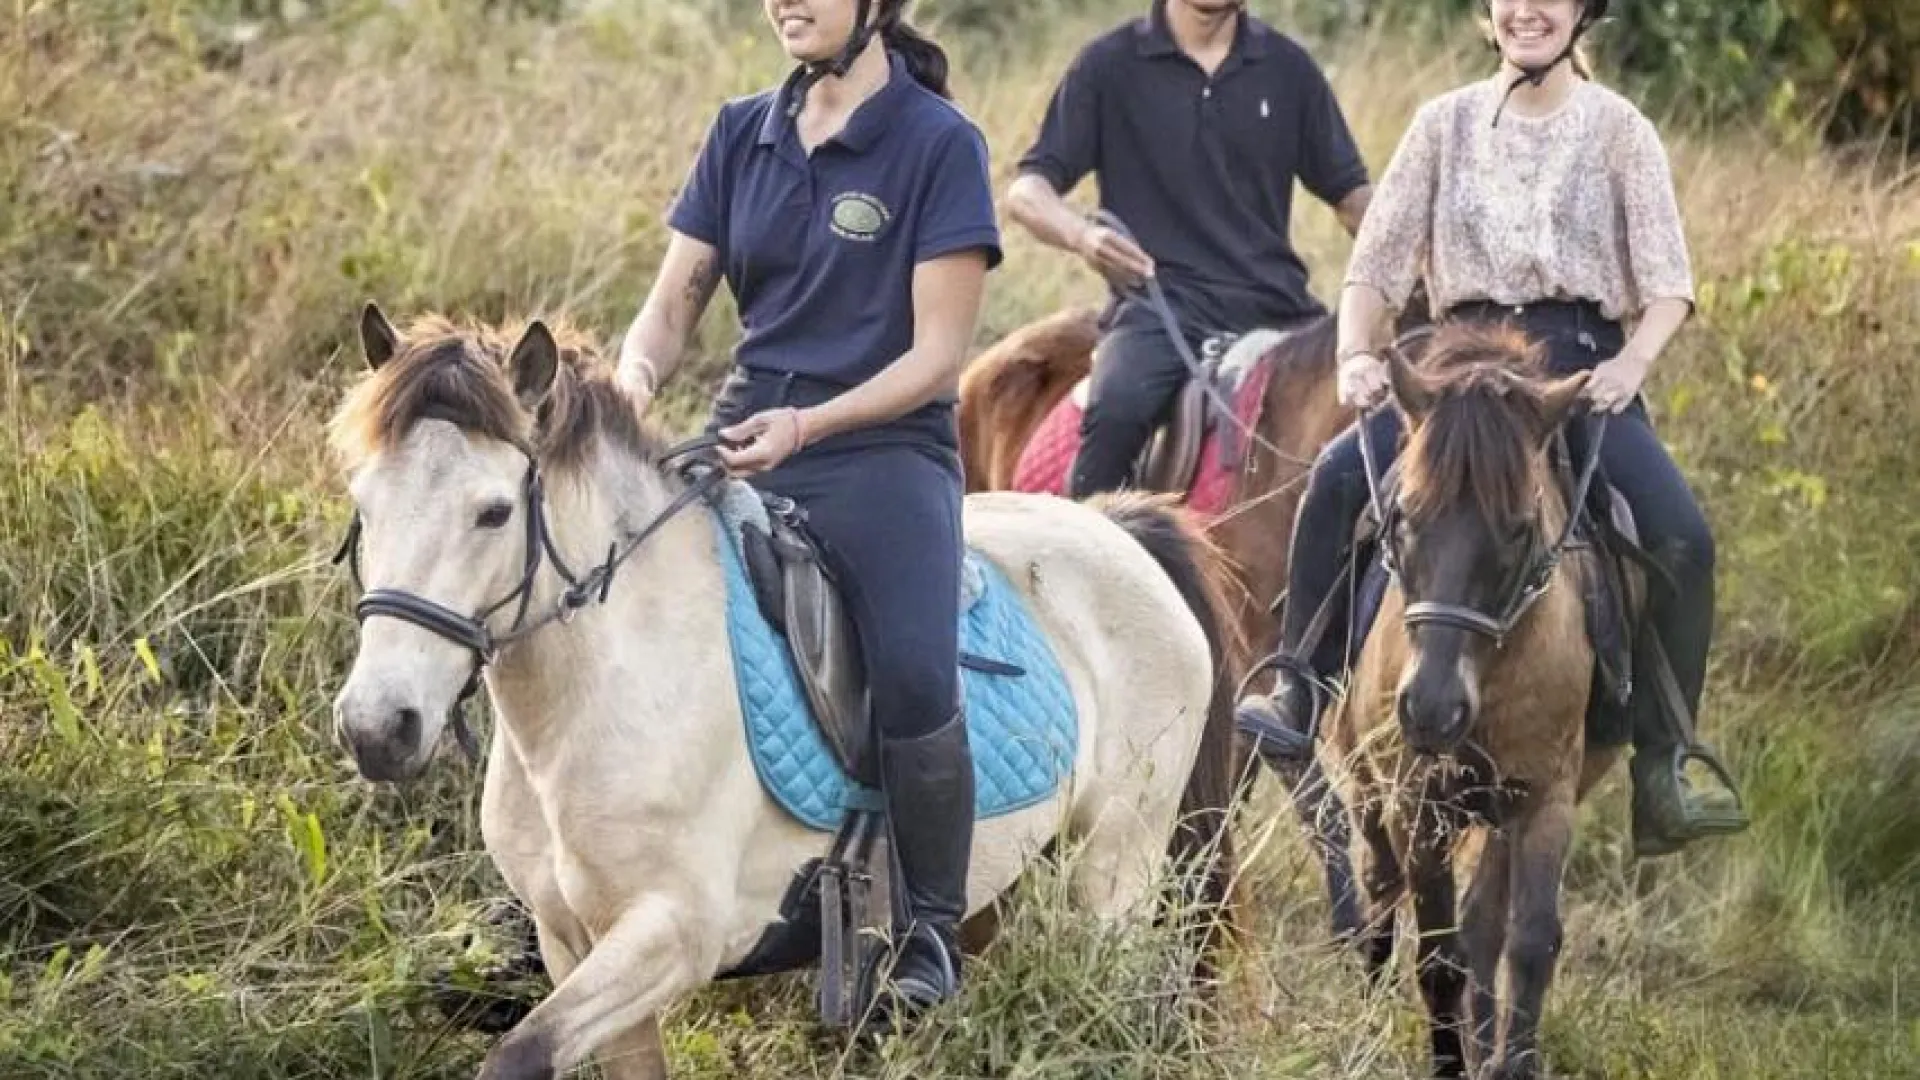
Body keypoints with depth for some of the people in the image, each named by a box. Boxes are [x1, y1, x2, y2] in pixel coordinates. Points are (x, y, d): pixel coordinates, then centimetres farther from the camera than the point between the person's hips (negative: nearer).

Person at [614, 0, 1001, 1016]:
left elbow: (936, 356, -7)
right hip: (742, 444, 5)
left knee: (914, 679, -27)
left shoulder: (938, 143, -4)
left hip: (881, 447, -5)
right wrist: (636, 372, -11)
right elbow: (674, 302, 12)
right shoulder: (743, 134, 12)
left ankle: (928, 932, -10)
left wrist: (806, 424, -20)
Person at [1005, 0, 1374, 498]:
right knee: (1117, 410, -33)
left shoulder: (1286, 68, 12)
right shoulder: (1110, 65, 4)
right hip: (1159, 303, -3)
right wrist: (1082, 236, -23)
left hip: (1275, 306, 3)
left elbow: (1349, 192, 16)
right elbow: (1027, 191, 1)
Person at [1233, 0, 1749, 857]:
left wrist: (1632, 363, -17)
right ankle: (1302, 693, -14)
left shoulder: (1617, 129, 7)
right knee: (1337, 479, -25)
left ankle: (1660, 772, -17)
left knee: (1681, 537, -24)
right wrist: (1356, 355, -10)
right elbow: (1377, 262, 9)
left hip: (1581, 364, -1)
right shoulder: (1446, 124, 12)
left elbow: (1667, 285, 2)